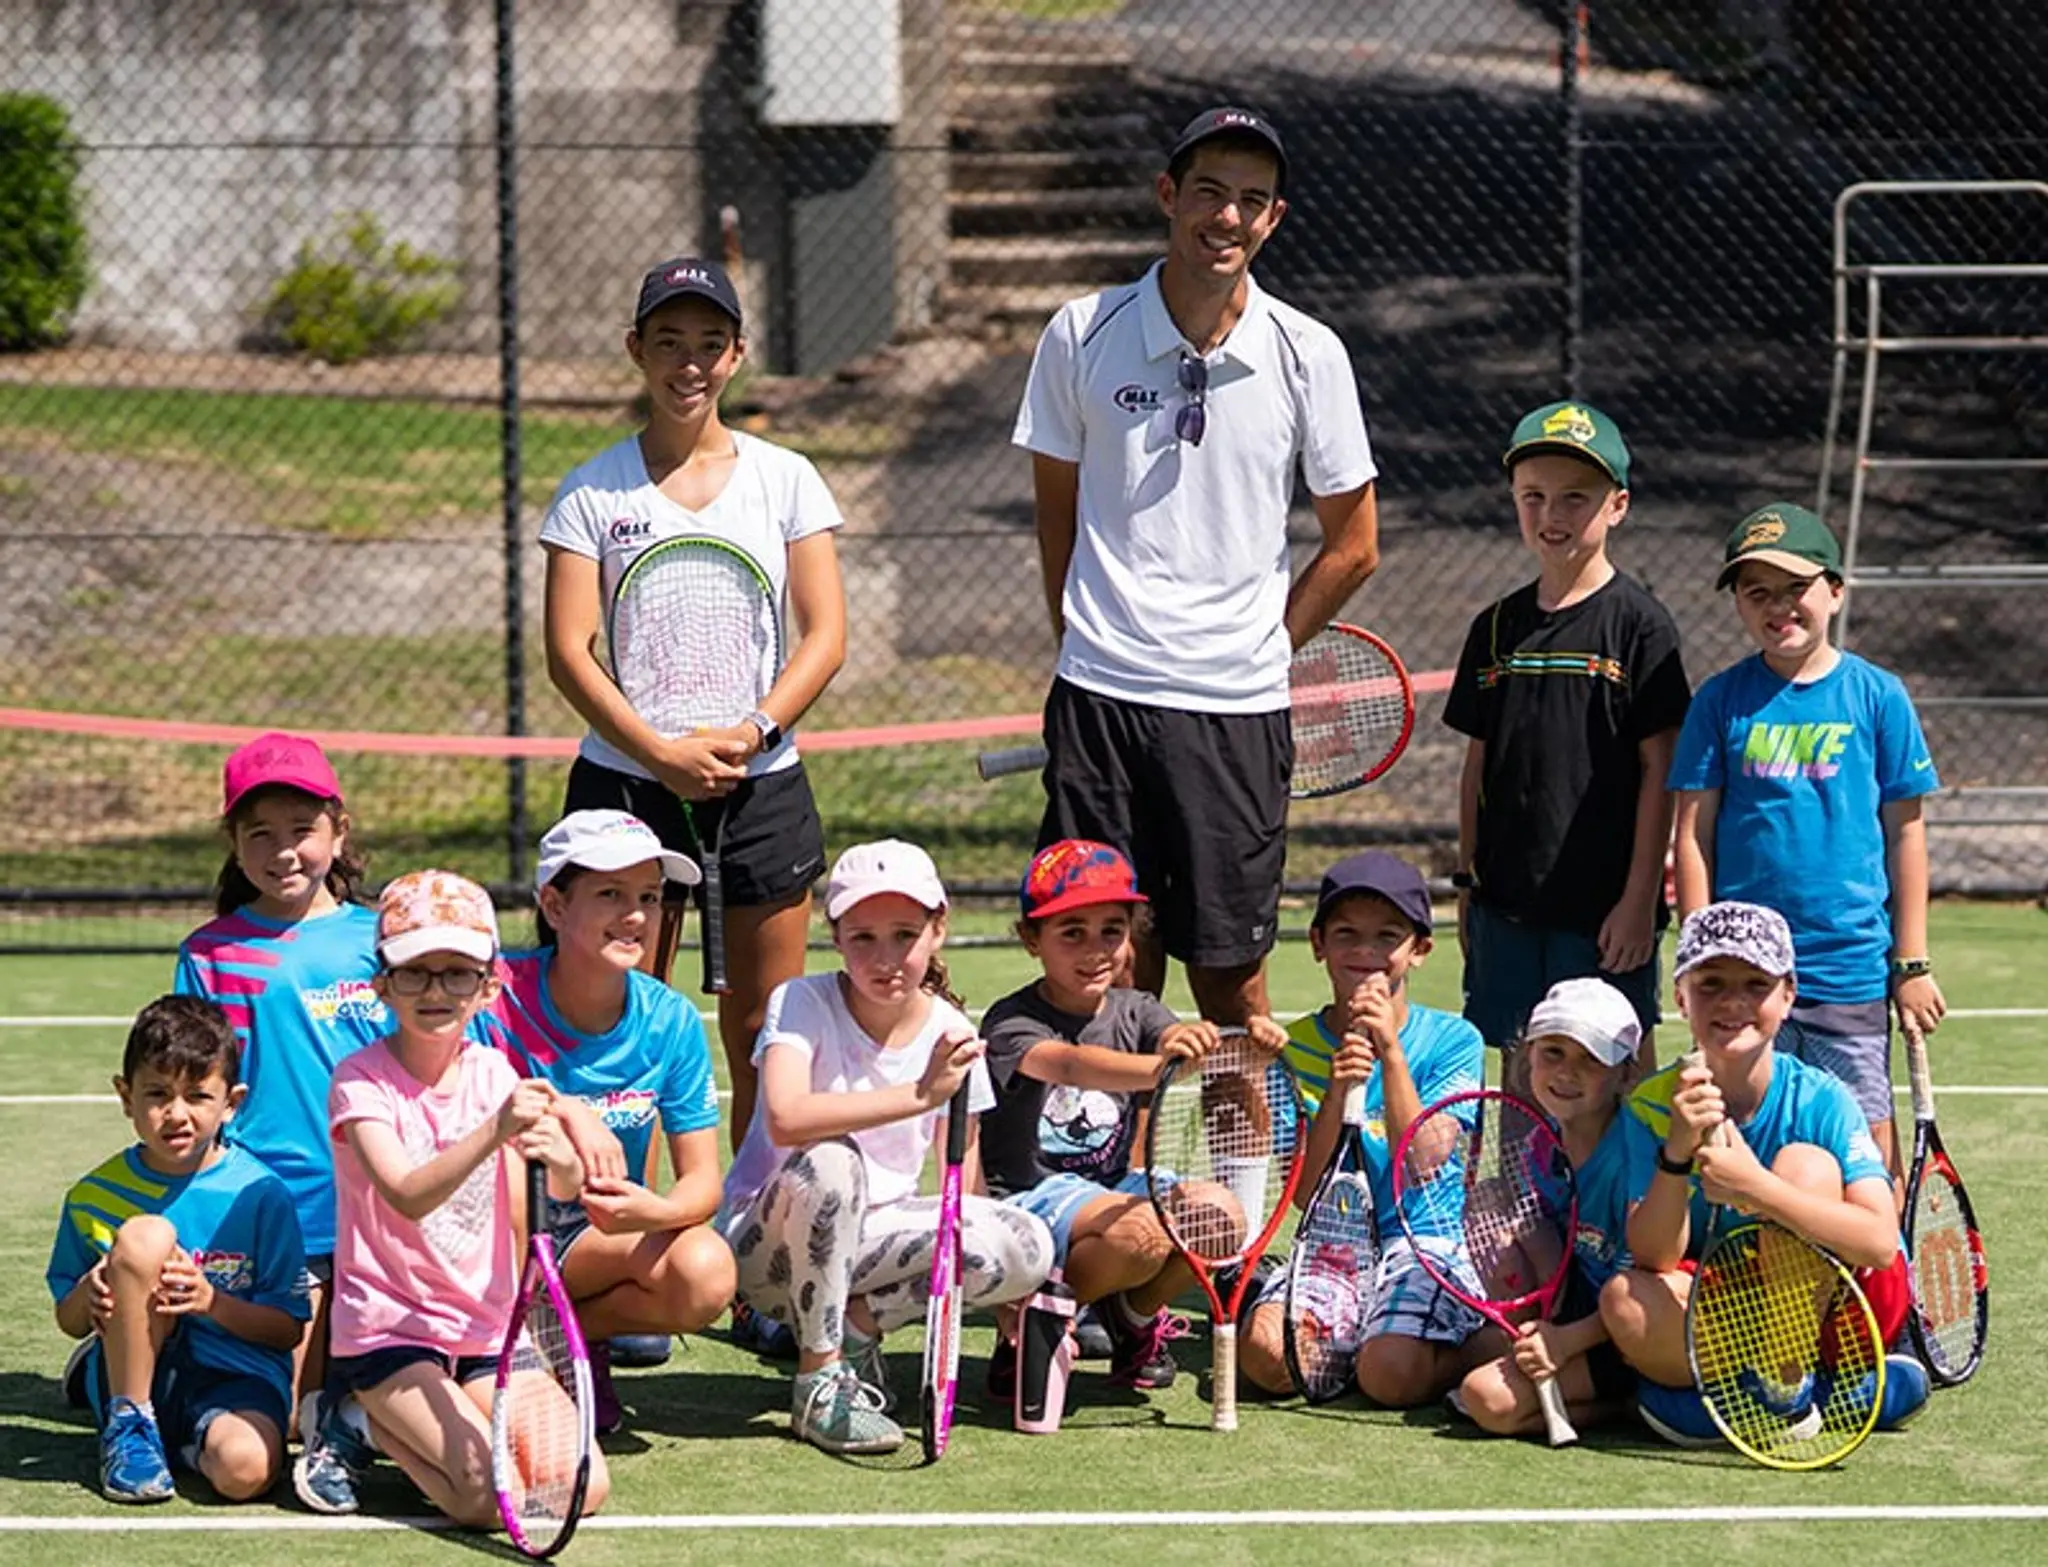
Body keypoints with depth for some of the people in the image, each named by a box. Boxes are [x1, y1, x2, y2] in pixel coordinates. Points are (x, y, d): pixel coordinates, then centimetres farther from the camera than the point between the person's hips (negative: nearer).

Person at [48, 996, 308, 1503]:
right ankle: (128, 1425, -15)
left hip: (237, 1379, -2)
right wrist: (90, 1296, -13)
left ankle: (196, 1443, -1)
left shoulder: (260, 1196, -2)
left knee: (246, 1467, -38)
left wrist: (212, 1302, -20)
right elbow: (70, 1321, 12)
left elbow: (289, 1328, -1)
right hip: (135, 1380, 2)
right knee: (144, 1234, -25)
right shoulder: (95, 1196, 4)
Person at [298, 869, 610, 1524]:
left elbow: (565, 1190, -5)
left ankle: (401, 1421, 12)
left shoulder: (492, 1073, 4)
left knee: (584, 1486, -10)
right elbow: (408, 1196, -27)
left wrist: (563, 1162, -30)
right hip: (387, 1327, -5)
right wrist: (495, 1131, -43)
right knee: (491, 1496, -22)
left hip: (488, 1327, 5)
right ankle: (372, 1420, 7)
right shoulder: (361, 1081, -11)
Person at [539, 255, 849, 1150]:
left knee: (761, 1036, 3)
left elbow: (825, 635, 2)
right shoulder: (594, 492, 2)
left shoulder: (784, 479, 7)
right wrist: (661, 754, -17)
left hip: (760, 784, 1)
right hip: (625, 783, -1)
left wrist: (752, 733, -14)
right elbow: (568, 653, -4)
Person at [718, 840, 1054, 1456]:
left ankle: (856, 1325, -3)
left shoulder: (952, 1034, -2)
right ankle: (819, 1382, -23)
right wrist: (921, 1094, -40)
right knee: (829, 1161, -37)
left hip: (869, 1236, 4)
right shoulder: (803, 1003, -15)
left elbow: (965, 1191, 3)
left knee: (1028, 1247, -19)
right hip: (765, 1239, -4)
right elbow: (785, 1119, -35)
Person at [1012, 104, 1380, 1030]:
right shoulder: (1083, 336, 1)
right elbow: (1057, 513, 12)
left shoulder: (1307, 356, 1)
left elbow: (1352, 545, 10)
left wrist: (1257, 650, 6)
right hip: (1099, 701, 0)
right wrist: (1091, 649, 8)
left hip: (1238, 710, 0)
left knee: (1230, 976, 1)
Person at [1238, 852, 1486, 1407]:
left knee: (1391, 1374, -30)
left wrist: (1390, 1052, -19)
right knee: (1265, 1354, -27)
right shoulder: (1296, 1049, 5)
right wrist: (1337, 1092, -18)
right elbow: (1305, 1193, -4)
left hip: (1426, 1242, -3)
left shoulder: (1453, 1041, 0)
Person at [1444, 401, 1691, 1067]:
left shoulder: (1638, 624, -6)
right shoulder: (1497, 627, 10)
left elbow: (1660, 769, -7)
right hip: (1507, 899, 5)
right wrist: (1467, 879, 13)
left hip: (1604, 907, -5)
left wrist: (1639, 896, -11)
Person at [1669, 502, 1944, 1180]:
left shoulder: (1877, 696, 1)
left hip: (1852, 969, -1)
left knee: (1869, 1142, -1)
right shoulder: (1721, 701, 3)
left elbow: (1905, 832, 5)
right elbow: (1693, 835, 4)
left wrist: (1911, 961, 4)